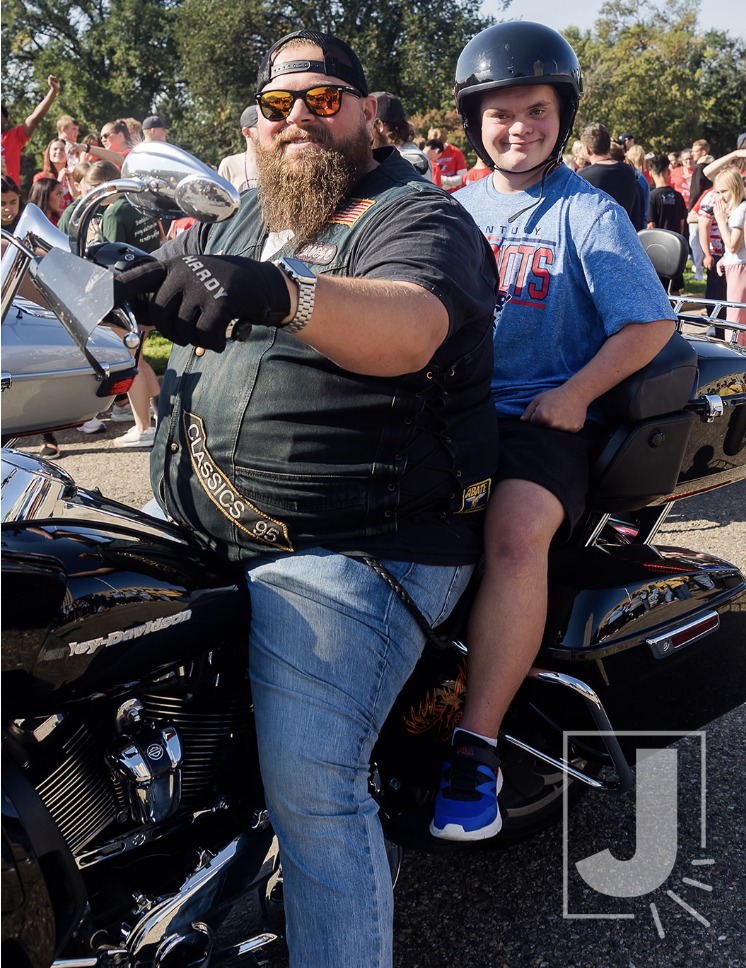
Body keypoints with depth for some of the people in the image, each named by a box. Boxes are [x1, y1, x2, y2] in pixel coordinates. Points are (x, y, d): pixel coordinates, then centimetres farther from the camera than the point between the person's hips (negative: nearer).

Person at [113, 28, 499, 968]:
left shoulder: (417, 215, -4)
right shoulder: (234, 224, 22)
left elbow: (408, 330, -26)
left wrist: (280, 293, -45)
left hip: (354, 552, -8)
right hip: (203, 536, 8)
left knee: (309, 783, -20)